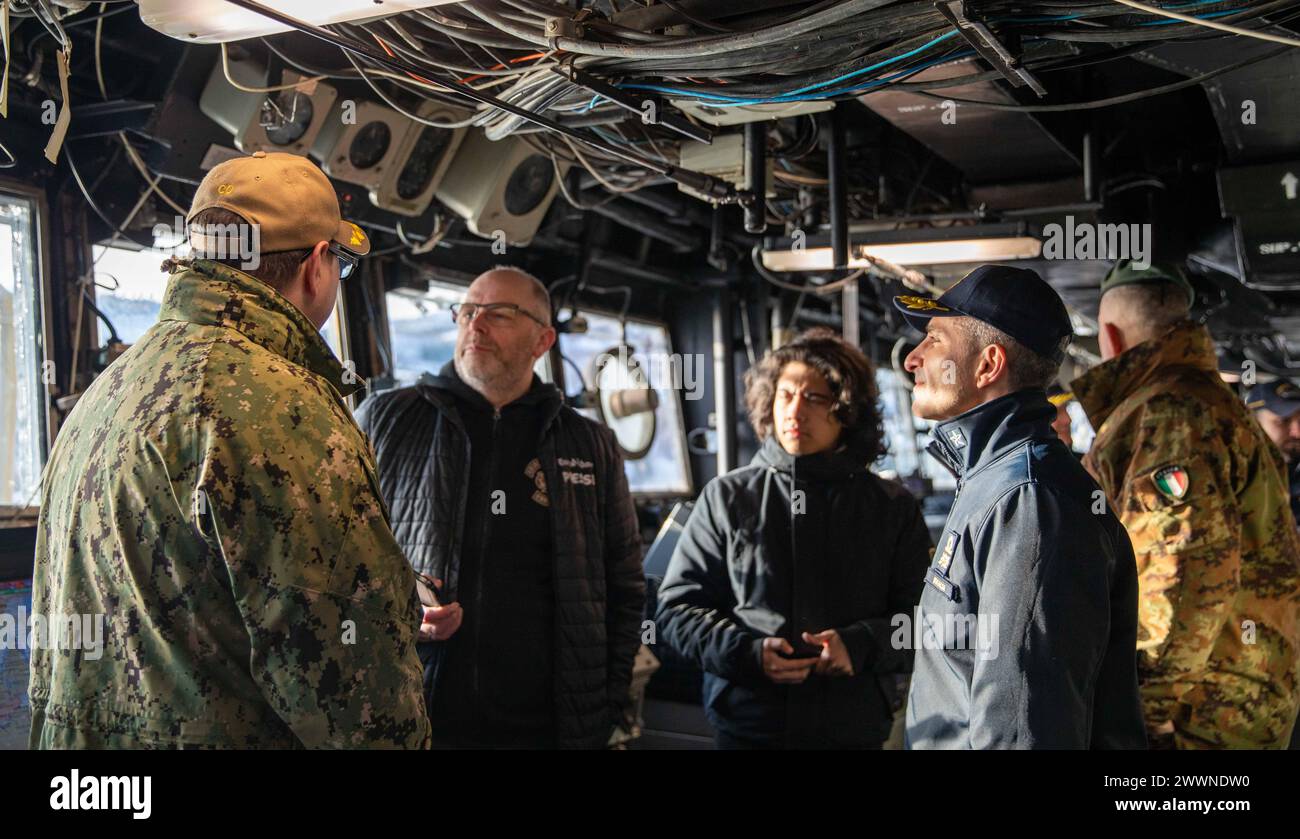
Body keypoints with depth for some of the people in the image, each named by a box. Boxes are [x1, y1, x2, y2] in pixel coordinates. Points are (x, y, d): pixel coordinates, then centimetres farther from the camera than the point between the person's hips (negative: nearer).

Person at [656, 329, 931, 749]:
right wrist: (747, 652, -13)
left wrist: (860, 646, -15)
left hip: (855, 729, 0)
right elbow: (677, 608, 3)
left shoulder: (893, 509, 5)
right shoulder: (727, 497, 4)